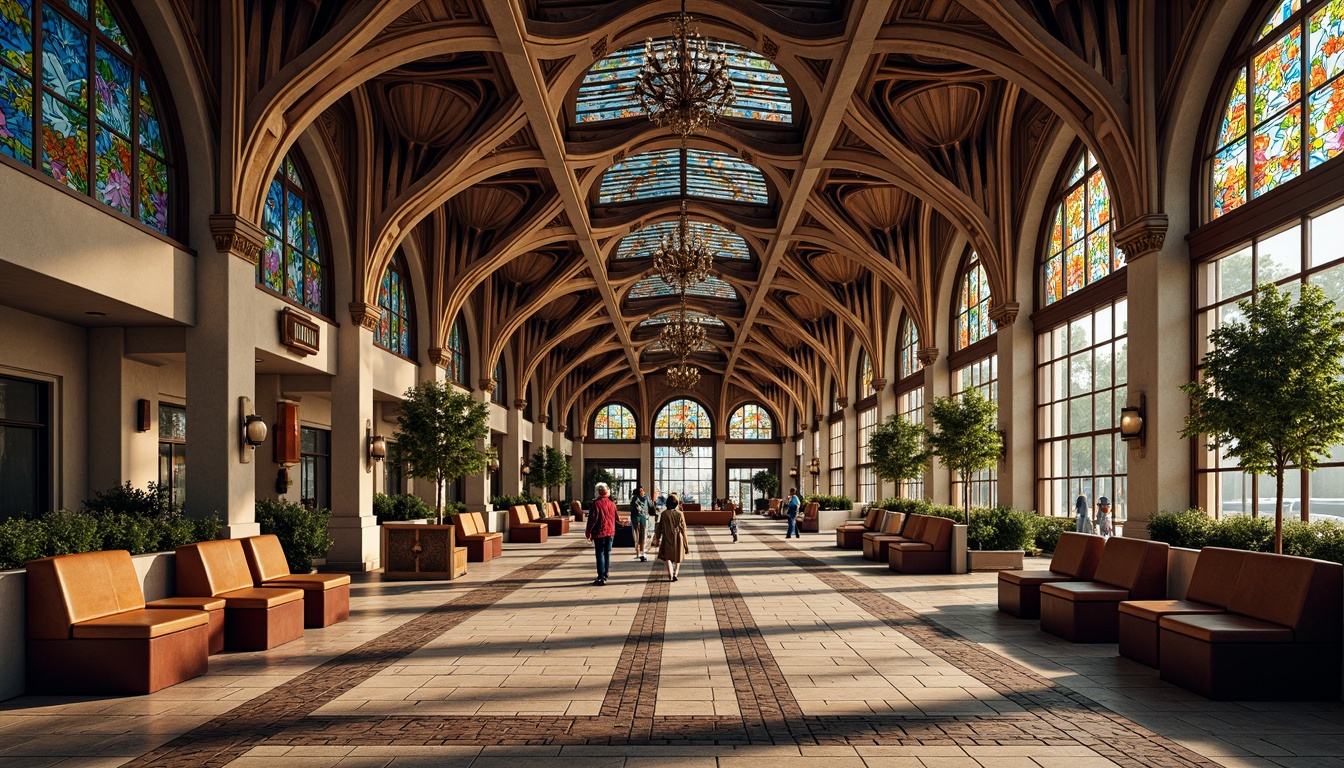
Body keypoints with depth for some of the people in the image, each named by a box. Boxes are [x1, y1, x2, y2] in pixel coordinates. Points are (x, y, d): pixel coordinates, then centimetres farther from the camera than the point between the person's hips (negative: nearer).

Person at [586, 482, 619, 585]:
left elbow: (592, 519, -14)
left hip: (599, 533, -6)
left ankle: (601, 578, -9)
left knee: (600, 555, -4)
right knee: (607, 554, 15)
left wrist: (588, 532, -7)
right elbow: (615, 518, 16)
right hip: (610, 532, 6)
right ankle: (605, 576, 21)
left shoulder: (597, 503, -13)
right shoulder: (612, 503, 6)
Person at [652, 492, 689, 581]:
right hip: (678, 538, 0)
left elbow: (659, 527, 0)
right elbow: (683, 529, -6)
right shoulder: (680, 514, -9)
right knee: (678, 557, 19)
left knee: (667, 557, 8)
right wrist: (686, 543, 2)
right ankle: (675, 573, 5)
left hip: (667, 539, 0)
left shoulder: (664, 514, -7)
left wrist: (657, 539, 13)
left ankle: (670, 575, -11)